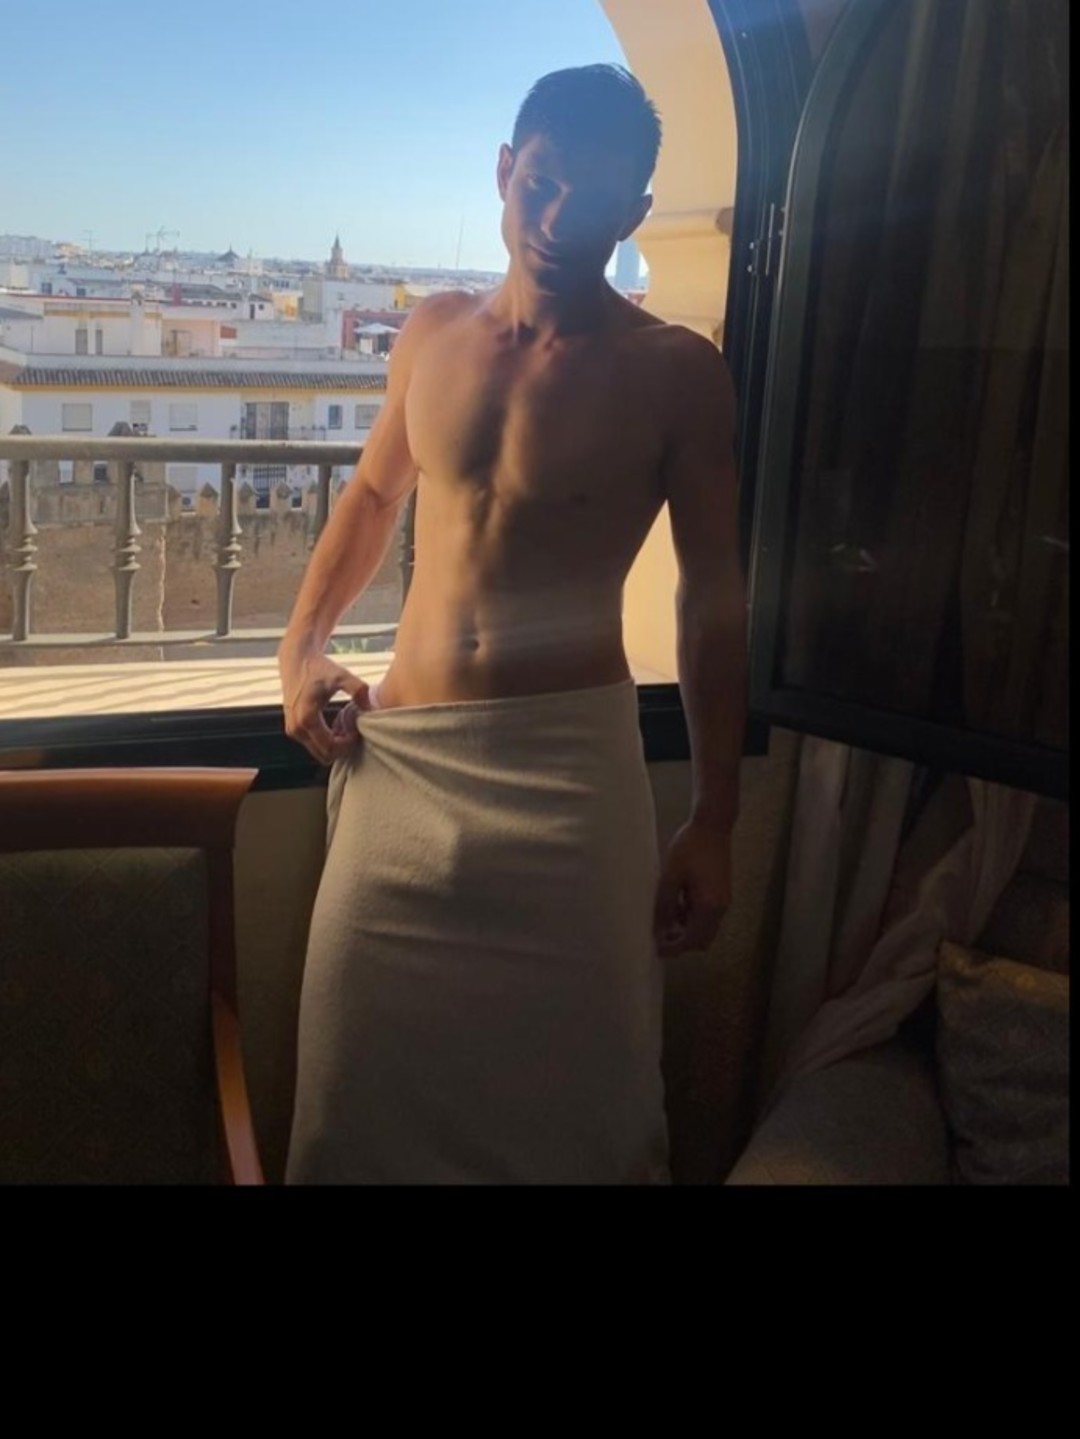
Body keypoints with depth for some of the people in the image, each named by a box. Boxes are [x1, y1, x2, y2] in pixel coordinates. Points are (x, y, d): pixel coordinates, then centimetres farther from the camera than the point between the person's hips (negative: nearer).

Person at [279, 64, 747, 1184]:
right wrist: (302, 644, 9)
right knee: (362, 1073, 9)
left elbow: (713, 596, -3)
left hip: (570, 755, -3)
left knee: (572, 1087, 3)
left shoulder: (674, 373, -5)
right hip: (401, 750, 4)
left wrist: (713, 824, -5)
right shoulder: (433, 333, 8)